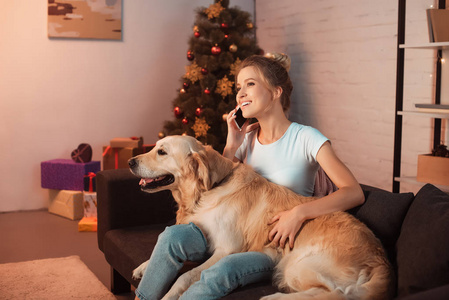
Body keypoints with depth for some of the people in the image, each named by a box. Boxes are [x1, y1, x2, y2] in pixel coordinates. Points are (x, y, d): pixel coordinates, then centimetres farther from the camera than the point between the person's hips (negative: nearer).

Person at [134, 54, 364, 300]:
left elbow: (355, 193, -17)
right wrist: (231, 147, -1)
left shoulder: (306, 138, -8)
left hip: (278, 244, -5)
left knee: (223, 271, -34)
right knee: (173, 236, -22)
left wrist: (299, 212, -29)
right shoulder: (247, 137, 9)